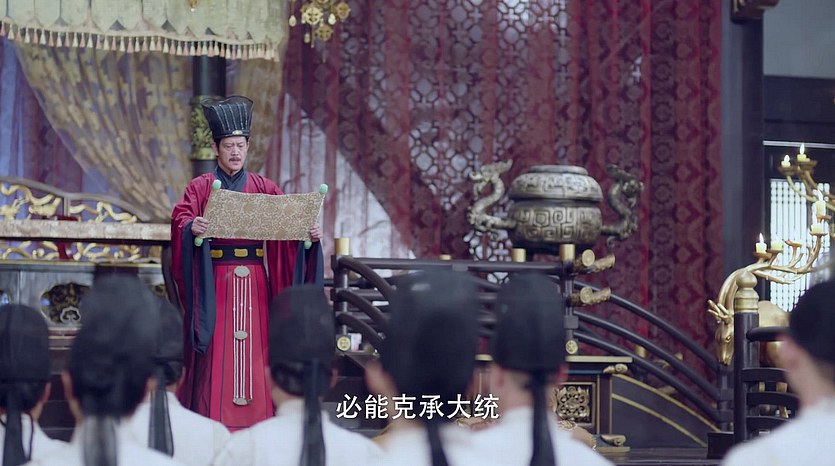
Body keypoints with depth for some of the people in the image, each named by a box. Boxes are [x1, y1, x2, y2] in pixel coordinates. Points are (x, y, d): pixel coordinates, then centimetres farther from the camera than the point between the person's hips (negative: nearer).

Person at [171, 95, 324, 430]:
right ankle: (211, 425, -1)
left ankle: (254, 425, 4)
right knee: (216, 350, -5)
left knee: (254, 348, 0)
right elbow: (180, 217, -10)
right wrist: (191, 226, -32)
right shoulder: (201, 187, 5)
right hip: (215, 280, -2)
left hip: (254, 280, 2)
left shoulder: (264, 188, 12)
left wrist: (309, 233, -17)